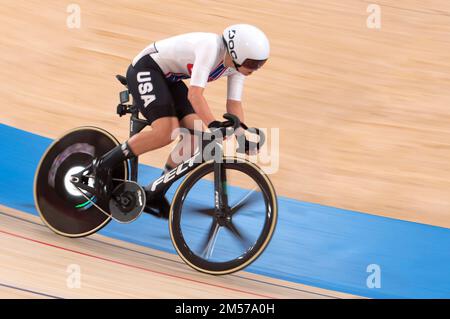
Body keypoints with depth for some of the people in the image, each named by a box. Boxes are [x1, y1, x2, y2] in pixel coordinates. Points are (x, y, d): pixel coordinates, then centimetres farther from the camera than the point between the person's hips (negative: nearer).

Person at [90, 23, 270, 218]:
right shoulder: (211, 48, -32)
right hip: (146, 69, -9)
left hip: (169, 78, 9)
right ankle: (104, 164, -11)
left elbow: (234, 103, -5)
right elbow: (195, 94, -38)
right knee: (166, 131, -27)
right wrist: (214, 125, -48)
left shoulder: (237, 63, -6)